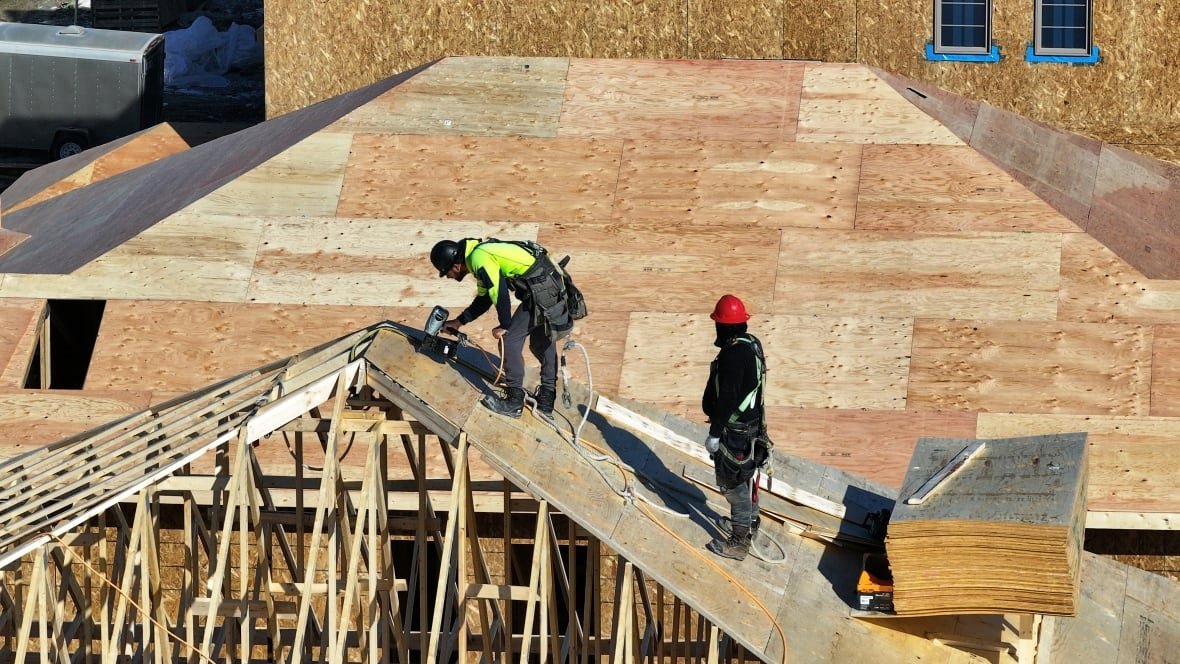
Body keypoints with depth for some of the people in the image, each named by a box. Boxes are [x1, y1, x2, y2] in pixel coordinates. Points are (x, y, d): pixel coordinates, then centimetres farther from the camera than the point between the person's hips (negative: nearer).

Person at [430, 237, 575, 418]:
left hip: (542, 291, -10)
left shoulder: (479, 257, -15)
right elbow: (484, 299, 26)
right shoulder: (482, 252, 17)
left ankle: (514, 402, 0)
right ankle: (546, 403, 30)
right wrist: (459, 321, 26)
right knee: (541, 344, 21)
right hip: (554, 286, 10)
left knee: (510, 340, -6)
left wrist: (504, 326, -9)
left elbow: (500, 293, -19)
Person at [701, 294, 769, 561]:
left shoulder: (733, 353, -27)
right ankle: (749, 521, 42)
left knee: (733, 482, -2)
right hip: (752, 423, 10)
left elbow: (727, 397, -27)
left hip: (734, 429, -10)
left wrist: (715, 433, -20)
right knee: (746, 476, 25)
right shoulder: (752, 344, 3)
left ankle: (739, 541, 2)